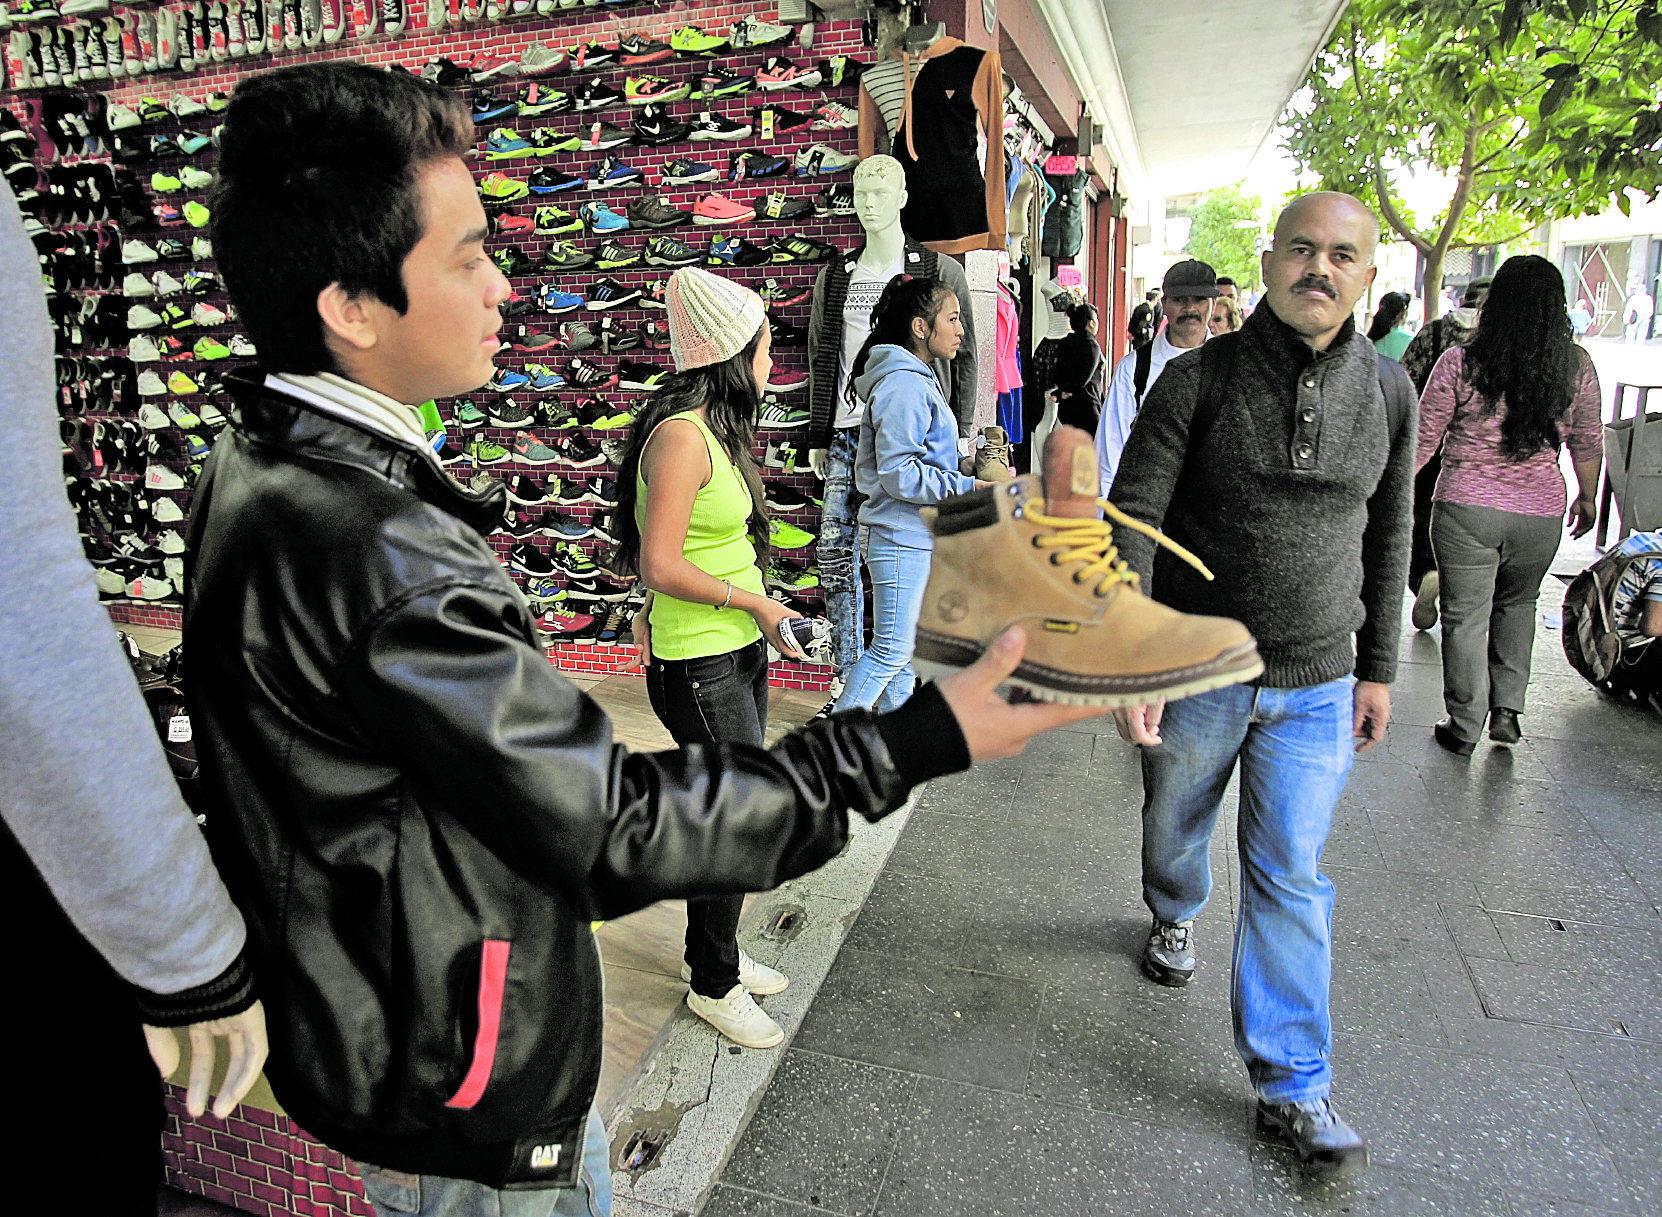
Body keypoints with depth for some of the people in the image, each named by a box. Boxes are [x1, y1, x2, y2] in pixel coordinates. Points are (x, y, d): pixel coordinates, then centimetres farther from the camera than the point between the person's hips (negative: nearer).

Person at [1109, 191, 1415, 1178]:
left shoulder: (1388, 393, 1)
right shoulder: (1201, 379, -11)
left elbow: (1387, 540, 10)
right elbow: (1132, 523, -15)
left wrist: (1378, 668, 9)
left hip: (1318, 686, 2)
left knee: (1293, 878, 3)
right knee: (1175, 826, 20)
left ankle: (1294, 1084, 16)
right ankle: (1176, 915, 54)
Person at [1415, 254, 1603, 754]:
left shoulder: (1460, 363, -10)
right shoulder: (1577, 366, -1)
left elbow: (1422, 440, -5)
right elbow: (1588, 441, 10)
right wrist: (1588, 497, 25)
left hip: (1466, 509, -3)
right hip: (1541, 511, 3)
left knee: (1465, 617, 7)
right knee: (1517, 604, 26)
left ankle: (1464, 728, 15)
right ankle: (1507, 708, 23)